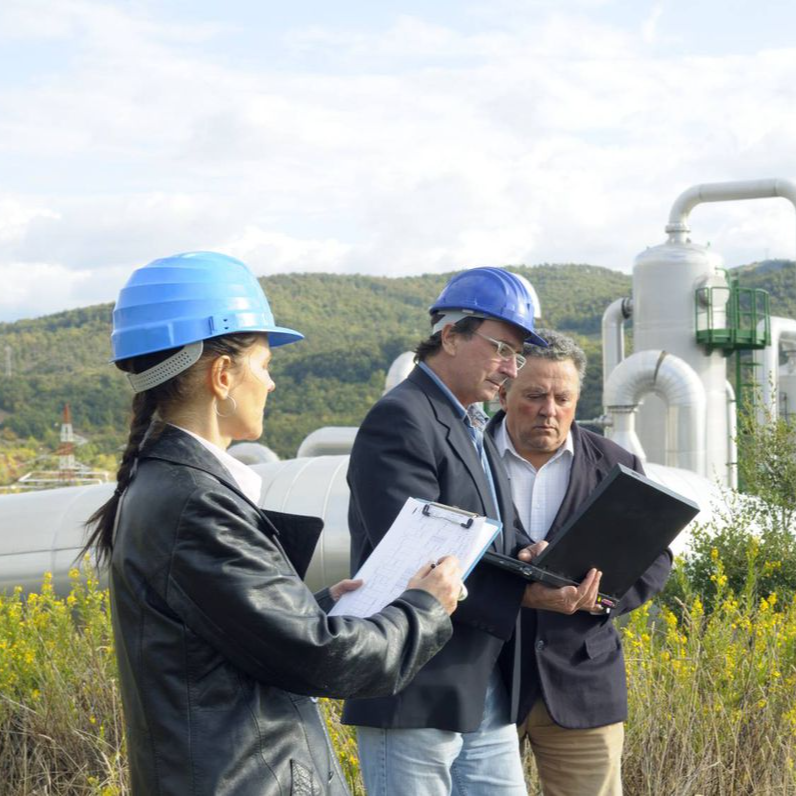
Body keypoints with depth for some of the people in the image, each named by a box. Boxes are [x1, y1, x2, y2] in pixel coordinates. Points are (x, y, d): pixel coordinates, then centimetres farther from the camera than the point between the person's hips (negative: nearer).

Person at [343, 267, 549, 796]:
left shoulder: (473, 430, 19)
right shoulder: (400, 420, -13)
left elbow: (498, 538, 15)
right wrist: (525, 594, -22)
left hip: (487, 695, 9)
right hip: (417, 698, -9)